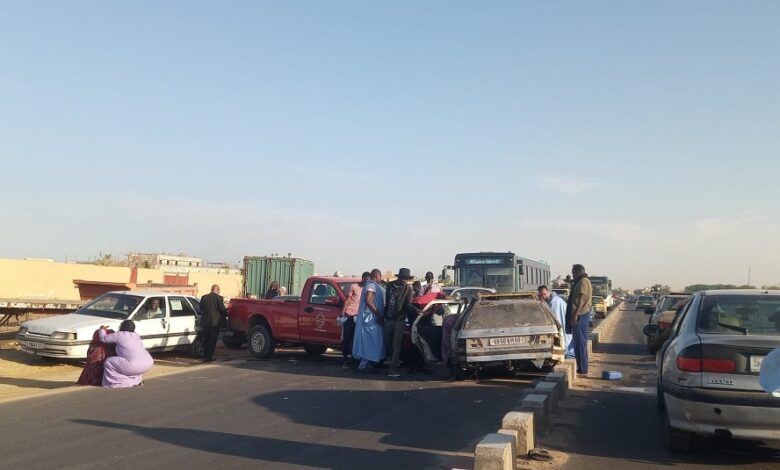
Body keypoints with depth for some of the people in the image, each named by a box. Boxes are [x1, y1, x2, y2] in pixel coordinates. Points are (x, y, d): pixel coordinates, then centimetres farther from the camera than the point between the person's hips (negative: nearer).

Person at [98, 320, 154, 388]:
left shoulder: (119, 335, 6)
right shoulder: (136, 335, 23)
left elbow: (103, 338, 15)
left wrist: (102, 330, 36)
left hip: (135, 365, -7)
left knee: (108, 362, 7)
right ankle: (137, 379, 25)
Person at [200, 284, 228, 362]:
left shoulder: (204, 297, 3)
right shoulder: (219, 298, -10)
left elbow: (201, 308, 10)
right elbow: (222, 309, -9)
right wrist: (225, 315, 11)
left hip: (205, 321, 5)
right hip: (215, 321, -5)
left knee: (206, 339, 16)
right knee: (212, 340, 3)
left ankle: (205, 356, 19)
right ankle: (209, 356, 0)